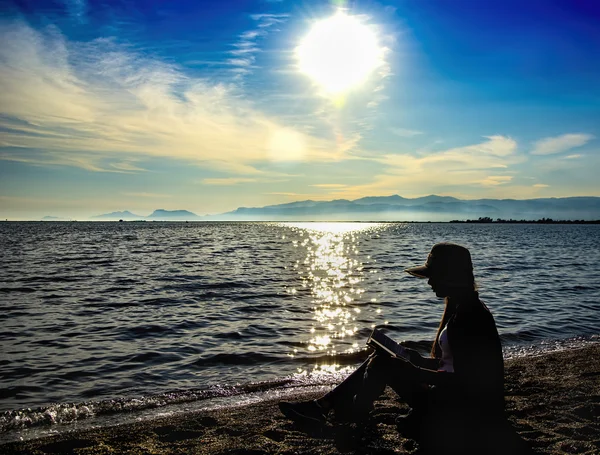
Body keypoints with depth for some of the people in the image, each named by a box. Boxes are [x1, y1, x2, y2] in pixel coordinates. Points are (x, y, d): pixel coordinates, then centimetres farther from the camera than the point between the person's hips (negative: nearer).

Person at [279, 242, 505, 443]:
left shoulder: (469, 315, -21)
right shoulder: (459, 307, 10)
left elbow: (463, 381, -24)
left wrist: (415, 373, -20)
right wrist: (418, 360, 3)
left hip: (466, 409, -10)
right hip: (454, 396, 10)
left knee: (382, 364, -11)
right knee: (380, 358, 4)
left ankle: (348, 422, 7)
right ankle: (323, 405, 6)